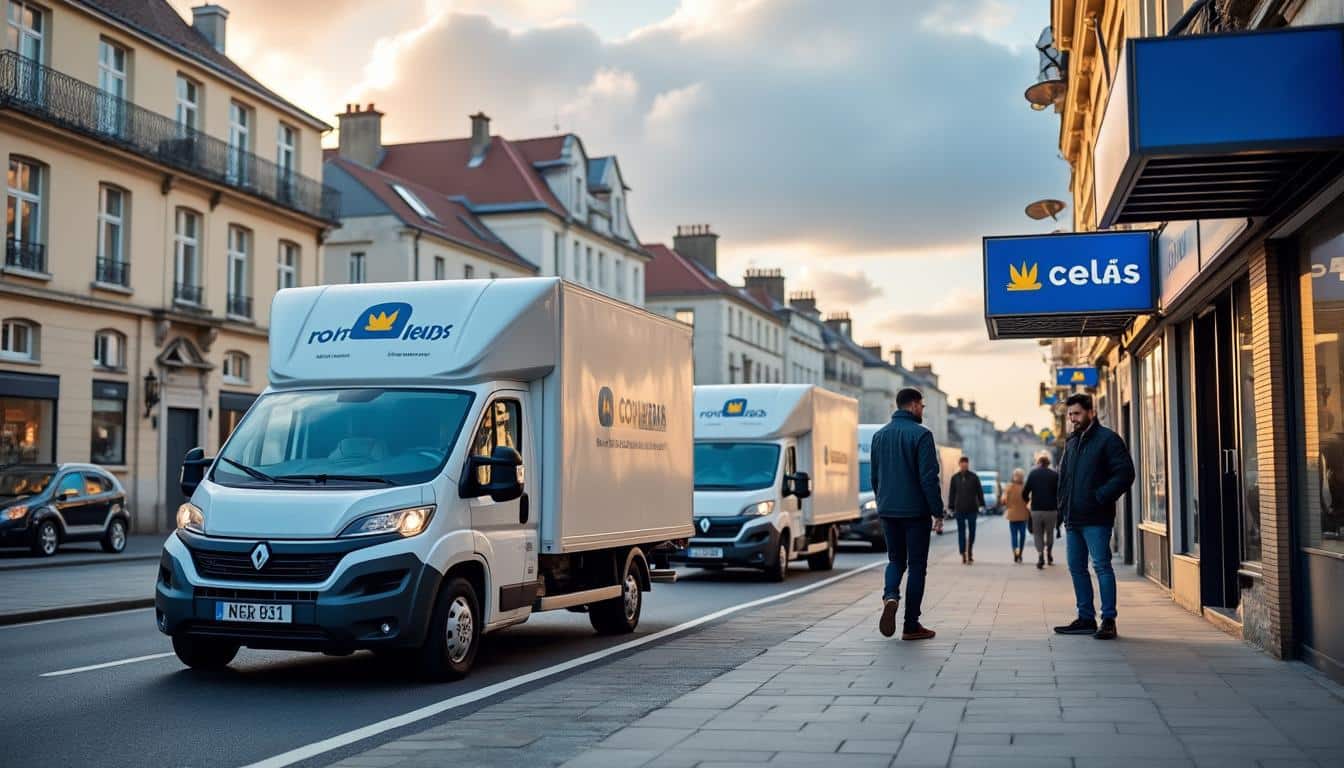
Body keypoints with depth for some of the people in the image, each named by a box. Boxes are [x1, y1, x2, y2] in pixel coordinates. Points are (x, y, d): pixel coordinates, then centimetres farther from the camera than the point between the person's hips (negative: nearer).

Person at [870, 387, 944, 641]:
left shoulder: (880, 435, 9)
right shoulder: (920, 434, -10)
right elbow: (929, 478, -15)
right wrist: (937, 513, -10)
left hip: (887, 511, 5)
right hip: (915, 511, -5)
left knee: (895, 560, 17)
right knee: (916, 565, 3)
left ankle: (890, 596, -12)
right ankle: (911, 626, 5)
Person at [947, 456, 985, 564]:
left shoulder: (974, 477, 2)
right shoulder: (955, 478, 4)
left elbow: (980, 491, 4)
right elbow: (951, 493, 7)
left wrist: (981, 504, -2)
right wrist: (950, 507, 5)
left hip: (972, 509, 0)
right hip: (959, 509, 0)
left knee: (971, 531, 5)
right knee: (961, 532, 1)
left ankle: (969, 553, 19)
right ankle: (963, 555, 3)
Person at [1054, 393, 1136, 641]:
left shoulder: (1108, 439, -6)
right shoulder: (1071, 442, 18)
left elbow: (1125, 473, -14)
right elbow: (1062, 474, 28)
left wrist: (1100, 497, -17)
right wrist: (1063, 504, 13)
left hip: (1096, 519, -8)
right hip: (1073, 518, 8)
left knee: (1101, 566, -8)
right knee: (1076, 567, 11)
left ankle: (1108, 620, -5)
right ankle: (1086, 618, 19)